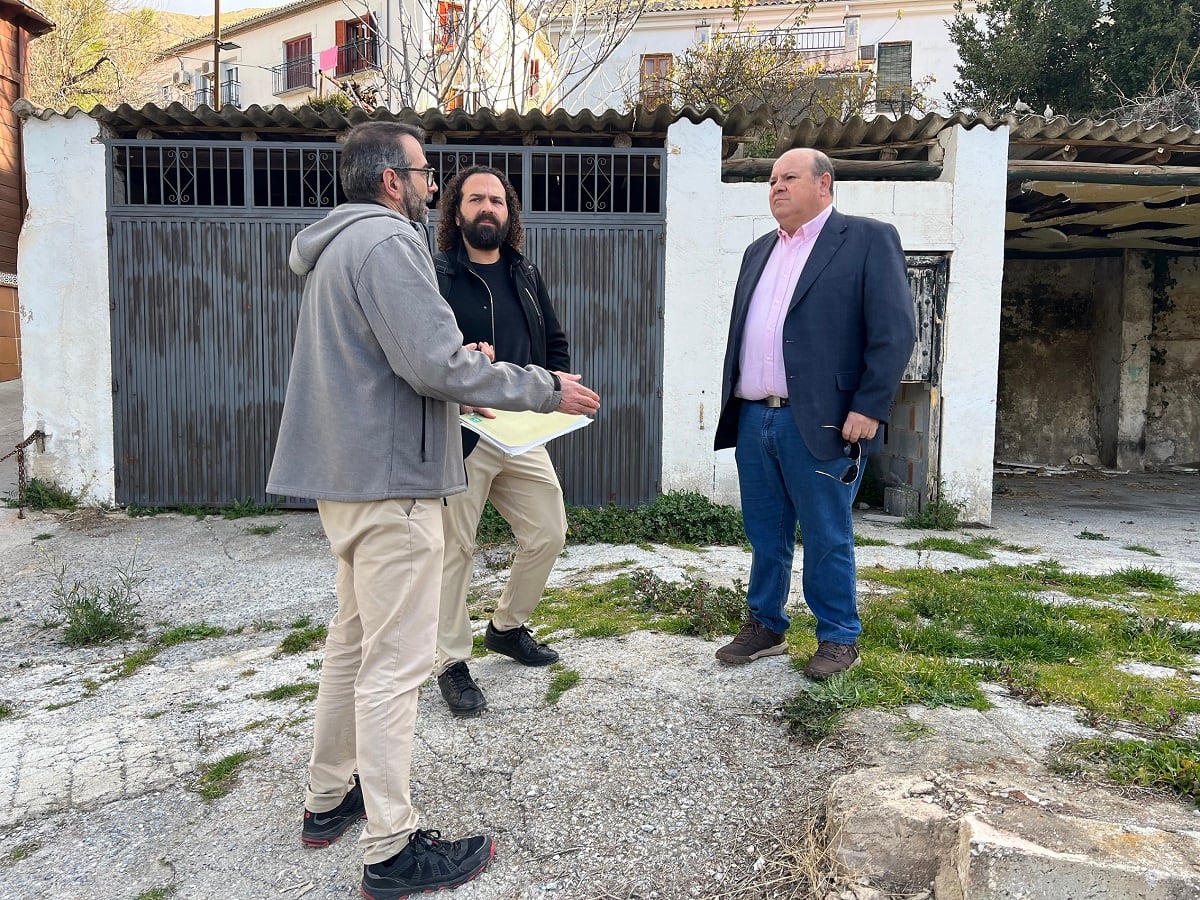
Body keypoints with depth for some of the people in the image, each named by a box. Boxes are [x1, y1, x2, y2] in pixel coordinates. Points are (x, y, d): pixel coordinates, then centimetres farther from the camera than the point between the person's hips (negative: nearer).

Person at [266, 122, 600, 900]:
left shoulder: (340, 245, 17)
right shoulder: (387, 241, -14)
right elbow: (437, 363, -22)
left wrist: (458, 382, 20)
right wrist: (545, 390, -14)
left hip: (347, 472, 11)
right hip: (389, 478, -11)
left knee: (355, 637, 20)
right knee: (396, 661, -4)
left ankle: (330, 798, 33)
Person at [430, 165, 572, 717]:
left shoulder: (526, 276, 14)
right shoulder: (435, 276, -6)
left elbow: (555, 342, 21)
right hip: (460, 437, -6)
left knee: (548, 534, 11)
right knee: (455, 550, 1)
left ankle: (507, 627, 35)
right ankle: (452, 663, 18)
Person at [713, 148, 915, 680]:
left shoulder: (868, 239, -2)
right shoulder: (759, 251, 18)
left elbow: (894, 332, -9)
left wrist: (868, 409, -15)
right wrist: (731, 404, 14)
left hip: (820, 423, -6)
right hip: (753, 419, 6)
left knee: (826, 538, 4)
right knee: (765, 536, 14)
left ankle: (838, 638, 20)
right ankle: (765, 628, 28)